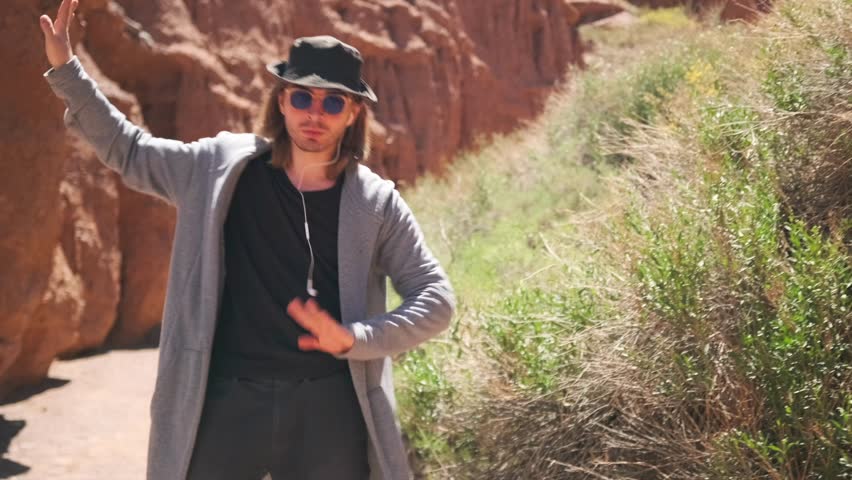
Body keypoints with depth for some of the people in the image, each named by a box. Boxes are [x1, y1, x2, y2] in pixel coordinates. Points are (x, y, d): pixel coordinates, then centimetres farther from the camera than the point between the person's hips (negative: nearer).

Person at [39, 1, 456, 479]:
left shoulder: (377, 203, -1)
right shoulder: (221, 169, 2)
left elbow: (437, 298, 0)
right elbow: (127, 150, 15)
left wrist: (355, 339, -15)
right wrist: (66, 69, 8)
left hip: (328, 406, 0)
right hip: (227, 400, 1)